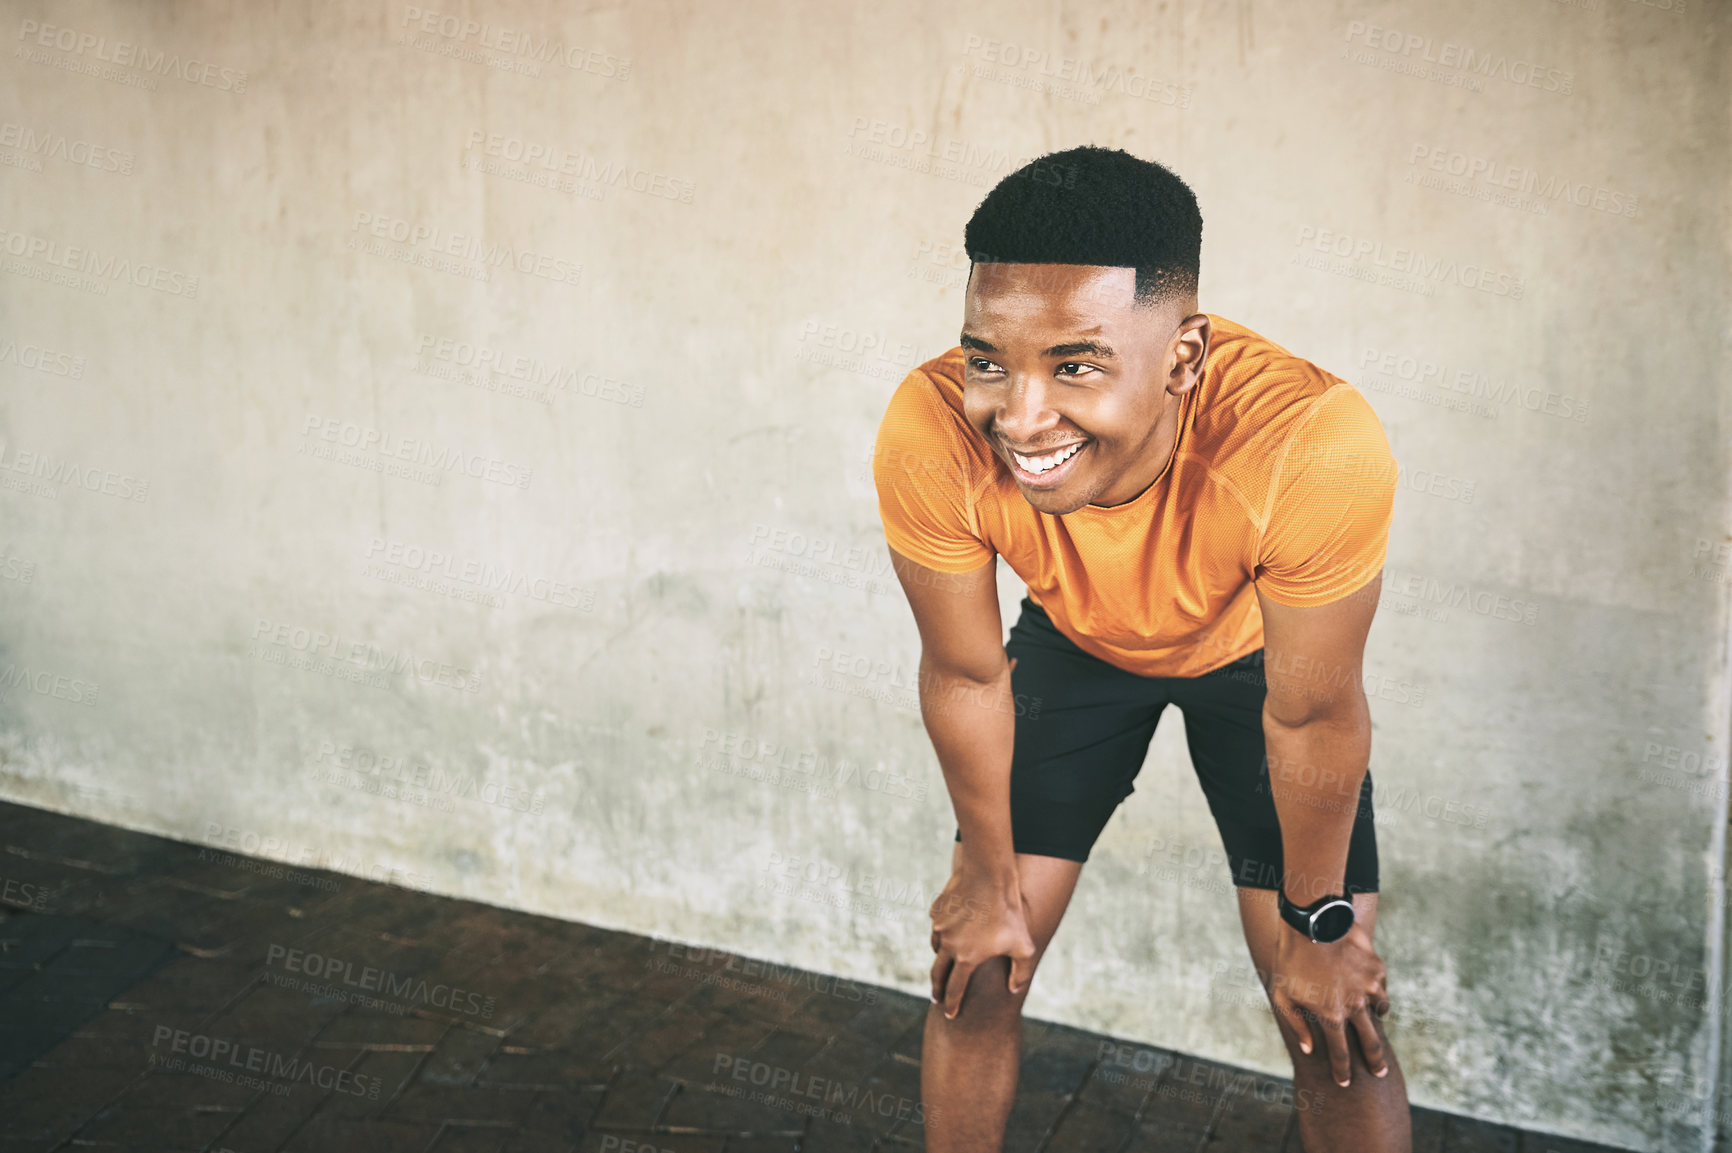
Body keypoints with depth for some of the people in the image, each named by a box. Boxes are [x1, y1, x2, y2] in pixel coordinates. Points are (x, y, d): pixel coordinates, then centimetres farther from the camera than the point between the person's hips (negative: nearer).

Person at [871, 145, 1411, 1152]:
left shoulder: (1315, 443, -43)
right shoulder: (930, 436, -36)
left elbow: (1311, 717, -26)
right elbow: (966, 675, -17)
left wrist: (1317, 926, -10)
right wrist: (990, 882, -2)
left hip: (1258, 651, -1)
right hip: (1075, 646, 2)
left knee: (1335, 1021, -4)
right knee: (975, 970, 3)